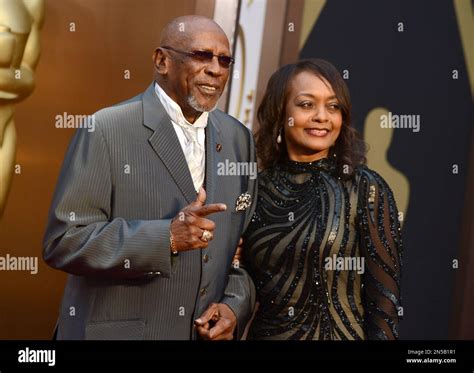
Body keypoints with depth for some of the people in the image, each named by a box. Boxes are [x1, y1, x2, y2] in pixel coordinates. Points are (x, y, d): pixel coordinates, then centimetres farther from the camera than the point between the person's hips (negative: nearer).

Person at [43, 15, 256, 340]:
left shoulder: (238, 139, 5)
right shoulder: (107, 130, -11)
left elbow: (248, 243, 10)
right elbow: (63, 240, -14)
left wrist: (235, 306, -6)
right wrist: (165, 237, -23)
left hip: (208, 332, 5)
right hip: (116, 330, -4)